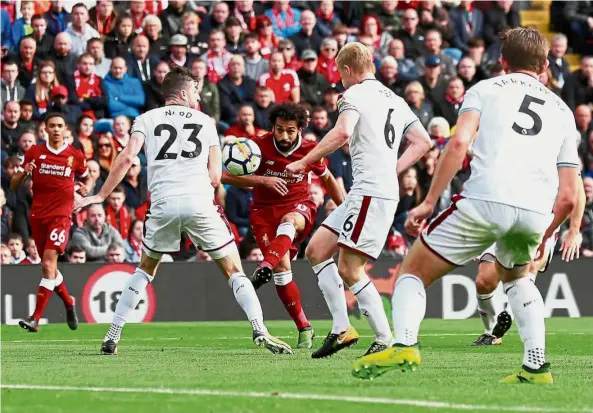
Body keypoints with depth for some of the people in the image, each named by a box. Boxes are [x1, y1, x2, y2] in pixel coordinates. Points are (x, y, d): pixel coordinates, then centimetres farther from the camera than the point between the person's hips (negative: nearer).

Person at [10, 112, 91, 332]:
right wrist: (24, 173, -15)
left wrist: (83, 194, 1)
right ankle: (69, 303, 37)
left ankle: (36, 318, -22)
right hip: (38, 215, 3)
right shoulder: (34, 153, 4)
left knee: (49, 265, -18)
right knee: (49, 268, 11)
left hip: (61, 216, -3)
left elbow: (86, 178, 22)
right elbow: (14, 186, 6)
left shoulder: (75, 155, 3)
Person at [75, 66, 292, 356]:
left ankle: (112, 336, 18)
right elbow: (215, 176, 10)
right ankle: (259, 330, -12)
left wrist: (101, 196, 5)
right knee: (233, 270, 6)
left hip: (163, 204, 1)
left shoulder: (146, 119, 15)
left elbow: (126, 158, 0)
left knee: (145, 269, 22)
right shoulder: (205, 122, 17)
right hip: (199, 201, -1)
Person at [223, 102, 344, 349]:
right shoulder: (260, 146, -12)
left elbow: (327, 179, 16)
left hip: (298, 207, 0)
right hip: (265, 210, 0)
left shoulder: (310, 151, -5)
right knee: (282, 267, -19)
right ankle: (304, 329, -8)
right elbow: (227, 176, -16)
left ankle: (265, 268, -64)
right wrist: (263, 180, -27)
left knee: (289, 221, -39)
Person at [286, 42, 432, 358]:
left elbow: (342, 133, -24)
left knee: (349, 270, -10)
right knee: (316, 251, 10)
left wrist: (304, 162, -16)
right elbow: (423, 142, 19)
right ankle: (341, 329, 6)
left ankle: (386, 340, -8)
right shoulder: (395, 100, 21)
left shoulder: (354, 95, -5)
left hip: (371, 193, -9)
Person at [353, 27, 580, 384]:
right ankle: (536, 365, 19)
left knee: (414, 271, 12)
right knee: (516, 276, 35)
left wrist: (429, 202, 0)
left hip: (487, 198, -3)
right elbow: (568, 197, 21)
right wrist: (543, 237, 37)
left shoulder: (486, 89, 19)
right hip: (537, 211, 4)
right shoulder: (562, 111, 28)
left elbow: (459, 143, -1)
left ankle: (404, 345, -13)